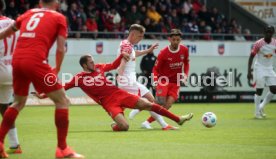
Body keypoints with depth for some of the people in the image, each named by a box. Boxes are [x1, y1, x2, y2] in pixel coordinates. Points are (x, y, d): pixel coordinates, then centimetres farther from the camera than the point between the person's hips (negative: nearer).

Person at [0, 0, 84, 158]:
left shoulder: (28, 13, 23)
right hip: (36, 61, -6)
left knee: (18, 102, 26)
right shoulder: (59, 18, 10)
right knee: (62, 101, 6)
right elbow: (61, 49, 0)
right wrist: (56, 70, 15)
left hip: (17, 60, 6)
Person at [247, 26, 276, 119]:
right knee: (259, 90, -6)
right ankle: (257, 112, 5)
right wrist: (249, 71, -16)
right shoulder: (259, 44, -13)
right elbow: (251, 57, -10)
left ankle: (261, 107, 16)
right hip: (260, 69, -5)